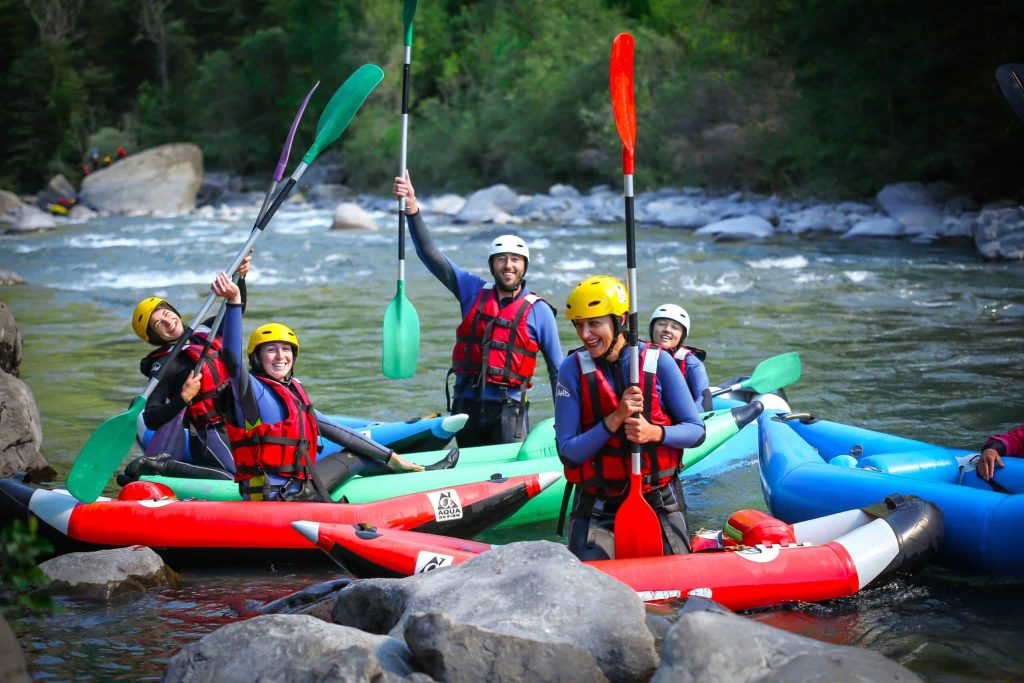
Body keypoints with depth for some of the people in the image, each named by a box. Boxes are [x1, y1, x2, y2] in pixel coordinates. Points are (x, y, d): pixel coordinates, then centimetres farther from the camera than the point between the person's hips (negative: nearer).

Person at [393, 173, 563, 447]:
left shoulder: (538, 310, 2)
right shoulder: (473, 291, 8)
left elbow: (557, 370, 5)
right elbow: (430, 254, 3)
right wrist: (412, 209, -9)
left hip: (508, 408, -3)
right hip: (466, 404, 3)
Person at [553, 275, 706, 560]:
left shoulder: (658, 362, -6)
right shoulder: (573, 368, -7)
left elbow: (696, 431, -4)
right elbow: (567, 452, -10)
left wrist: (654, 432, -24)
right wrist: (614, 419, -24)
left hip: (659, 501, 0)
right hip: (597, 508, 0)